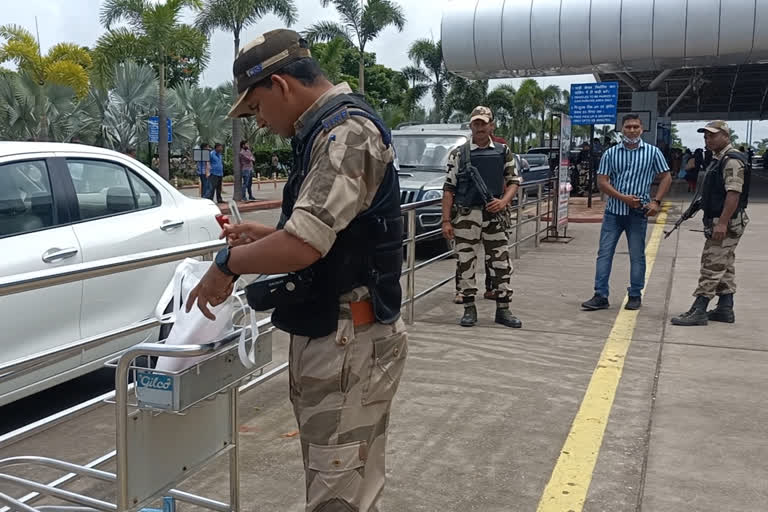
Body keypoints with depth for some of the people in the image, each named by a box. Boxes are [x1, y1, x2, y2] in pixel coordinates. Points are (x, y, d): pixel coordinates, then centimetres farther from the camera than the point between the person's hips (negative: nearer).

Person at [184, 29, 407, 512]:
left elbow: (302, 246, -28)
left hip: (350, 342, -10)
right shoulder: (328, 131, 15)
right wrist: (264, 236, 12)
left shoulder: (348, 131, -18)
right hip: (328, 333, 10)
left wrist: (229, 263, -11)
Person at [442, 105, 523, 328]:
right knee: (465, 264, 1)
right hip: (466, 216, -1)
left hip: (494, 216, 1)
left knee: (500, 263, 3)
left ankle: (503, 310, 13)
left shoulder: (504, 152, 9)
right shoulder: (458, 154, 4)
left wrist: (503, 201, -9)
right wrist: (446, 220, -5)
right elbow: (449, 189, 2)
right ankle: (469, 309, 13)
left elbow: (514, 181, 11)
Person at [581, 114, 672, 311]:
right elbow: (602, 181, -1)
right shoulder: (610, 154, 4)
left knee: (637, 256, 6)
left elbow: (666, 177, 6)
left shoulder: (652, 152, 3)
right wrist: (623, 197, -12)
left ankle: (635, 296, 18)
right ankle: (601, 296, 4)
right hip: (613, 211, 1)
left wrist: (656, 202, -7)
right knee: (604, 253, -1)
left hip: (638, 212, -1)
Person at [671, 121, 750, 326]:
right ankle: (725, 309, 20)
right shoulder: (718, 159, 17)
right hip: (719, 222, 11)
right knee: (724, 266, 13)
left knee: (712, 266, -9)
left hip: (726, 223, -11)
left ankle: (698, 311, -8)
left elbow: (733, 194, -24)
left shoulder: (732, 160, -16)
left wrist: (722, 223, -28)